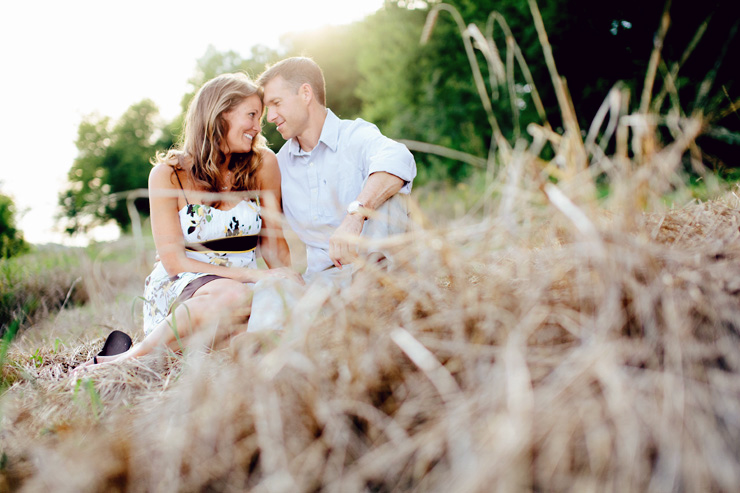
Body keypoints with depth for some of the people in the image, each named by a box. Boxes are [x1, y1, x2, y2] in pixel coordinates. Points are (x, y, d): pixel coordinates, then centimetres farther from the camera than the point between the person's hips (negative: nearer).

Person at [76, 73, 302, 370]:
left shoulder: (262, 165, 5)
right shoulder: (168, 175, -3)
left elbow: (274, 240, 11)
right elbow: (174, 261, -8)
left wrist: (287, 280, -8)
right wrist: (255, 275, -16)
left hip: (245, 287, 4)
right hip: (175, 290, -4)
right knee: (232, 295, -38)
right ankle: (132, 357, -21)